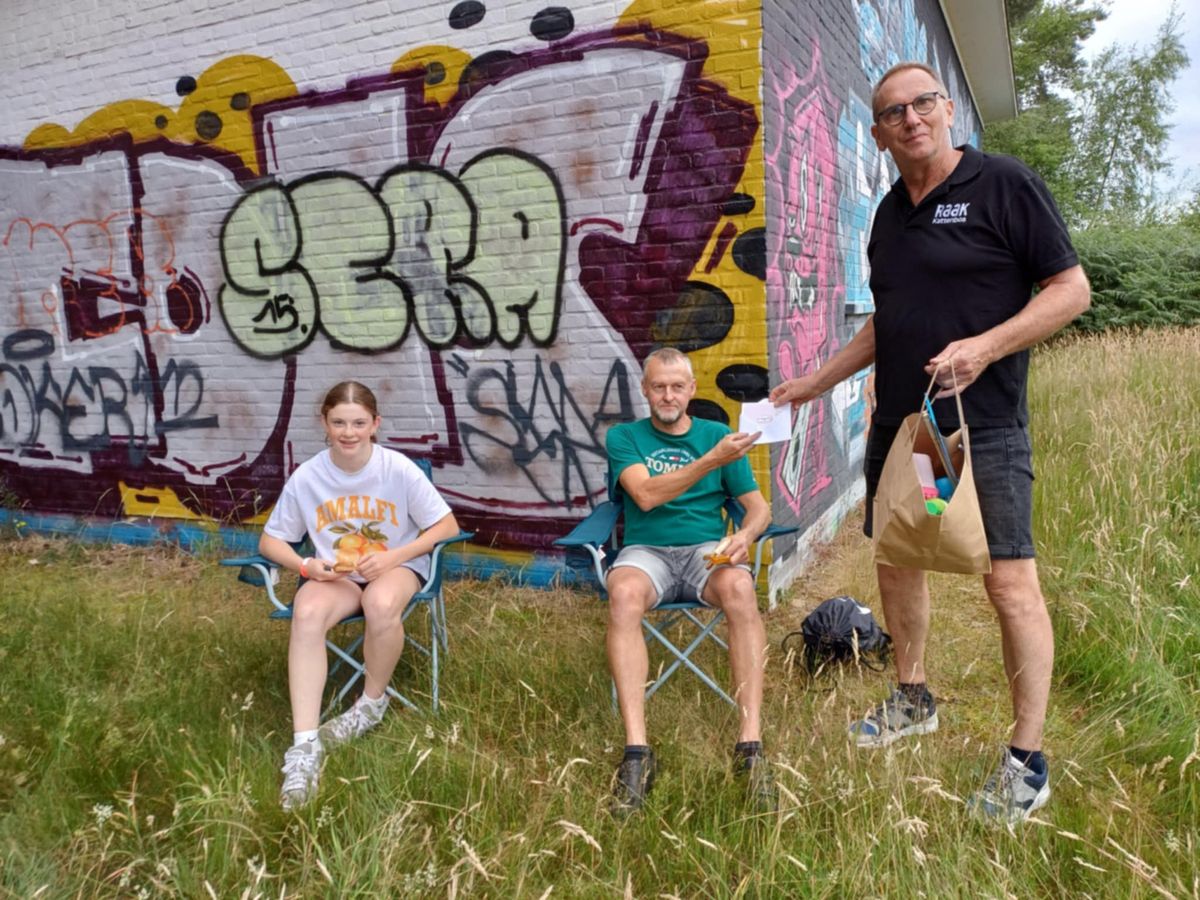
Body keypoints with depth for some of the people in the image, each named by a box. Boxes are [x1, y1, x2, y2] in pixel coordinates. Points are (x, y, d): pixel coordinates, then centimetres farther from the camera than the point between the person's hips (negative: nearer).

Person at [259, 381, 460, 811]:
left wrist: (393, 557, -21)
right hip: (334, 574, 2)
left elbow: (447, 526, -9)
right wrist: (307, 566, -19)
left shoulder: (399, 469, -14)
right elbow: (270, 541, 1)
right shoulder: (306, 477, -10)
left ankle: (373, 702, -7)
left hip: (396, 566, -1)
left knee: (381, 604, -37)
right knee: (307, 613, -32)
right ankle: (305, 744, -29)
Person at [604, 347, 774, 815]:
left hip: (707, 550, 1)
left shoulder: (718, 434, 16)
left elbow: (759, 507, 12)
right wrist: (712, 461, -16)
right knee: (624, 594, -37)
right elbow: (646, 494, -7)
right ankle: (636, 751, -36)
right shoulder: (624, 437, 11)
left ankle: (750, 745, -33)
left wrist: (744, 536, -12)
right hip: (647, 551, -1)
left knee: (740, 589, -35)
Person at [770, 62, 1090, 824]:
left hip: (983, 425, -7)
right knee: (896, 560, 15)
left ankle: (1028, 761, 8)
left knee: (1011, 584, -5)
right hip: (897, 421, 7)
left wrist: (987, 345, -22)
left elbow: (1072, 289, -8)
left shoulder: (1005, 184, -7)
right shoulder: (890, 212, 13)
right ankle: (914, 700, 35)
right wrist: (816, 382, 18)